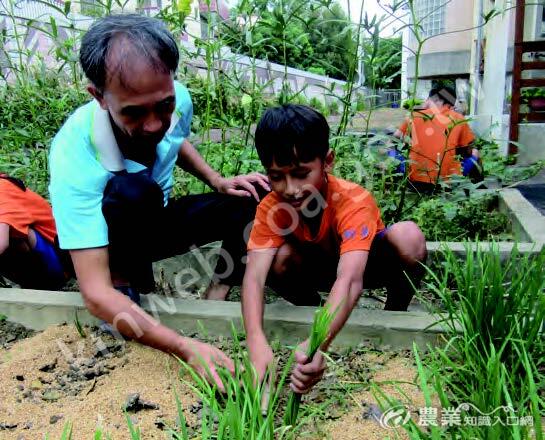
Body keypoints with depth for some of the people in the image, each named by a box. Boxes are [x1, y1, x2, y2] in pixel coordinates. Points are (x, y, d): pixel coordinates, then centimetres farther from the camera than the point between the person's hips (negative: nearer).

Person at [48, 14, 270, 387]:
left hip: (158, 220, 6)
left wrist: (218, 182, -7)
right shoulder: (75, 158, -37)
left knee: (256, 196, -9)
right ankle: (125, 284, -13)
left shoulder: (178, 100, -20)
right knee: (133, 191, -38)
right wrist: (185, 347, -49)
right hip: (109, 239, -5)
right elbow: (95, 293, -39)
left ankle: (216, 299, -9)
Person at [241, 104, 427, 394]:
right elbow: (255, 274, -38)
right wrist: (257, 342, -57)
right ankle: (311, 309, 0)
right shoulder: (271, 207, -26)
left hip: (367, 261, -2)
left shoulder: (354, 201, -37)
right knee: (279, 258, -31)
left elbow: (349, 279, -51)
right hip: (321, 268, 3)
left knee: (407, 236, -35)